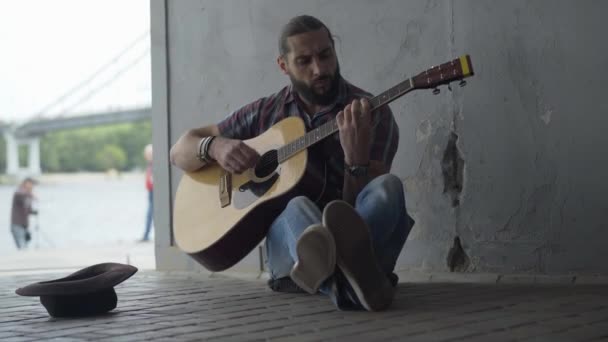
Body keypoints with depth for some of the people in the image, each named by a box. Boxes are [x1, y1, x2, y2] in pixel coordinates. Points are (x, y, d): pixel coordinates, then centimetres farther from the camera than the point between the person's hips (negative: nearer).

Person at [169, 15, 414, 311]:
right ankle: (351, 277, -68)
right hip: (289, 247, 1)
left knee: (388, 187, -31)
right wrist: (215, 147, -10)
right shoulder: (266, 112, 11)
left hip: (366, 236, 0)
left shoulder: (373, 114, 1)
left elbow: (362, 203, -6)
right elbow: (179, 152, 13)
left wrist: (357, 157, -27)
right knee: (298, 206, -34)